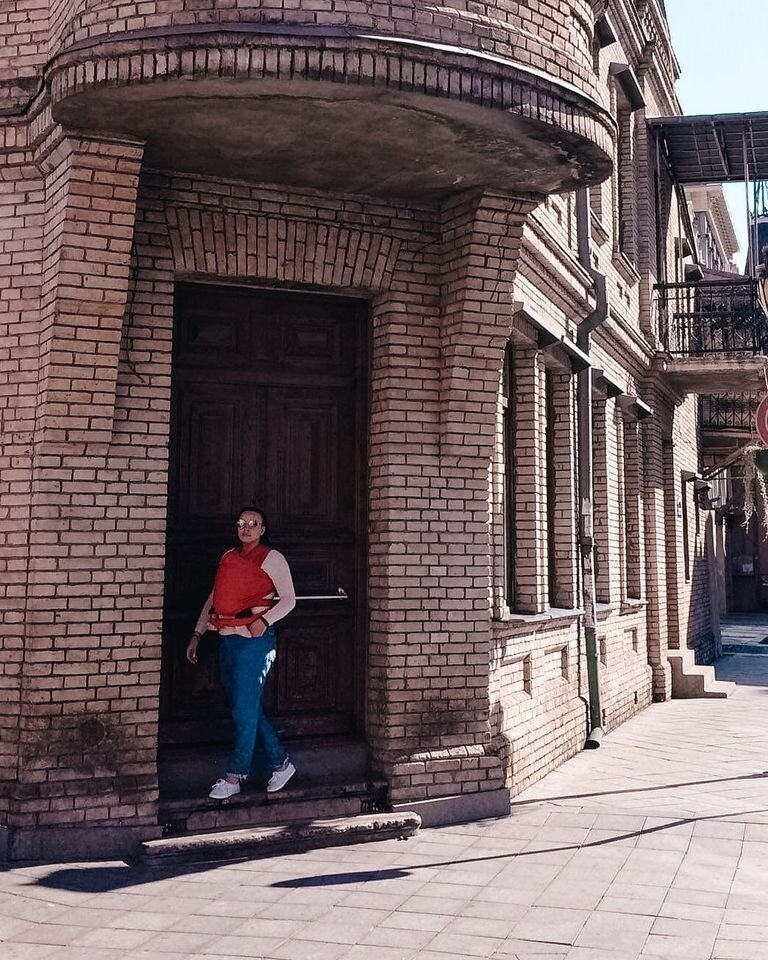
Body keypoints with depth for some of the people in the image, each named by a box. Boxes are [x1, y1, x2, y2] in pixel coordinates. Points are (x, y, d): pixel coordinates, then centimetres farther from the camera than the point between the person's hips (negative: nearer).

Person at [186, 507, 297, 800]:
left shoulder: (271, 558, -1)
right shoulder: (228, 558, 15)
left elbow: (289, 598, -4)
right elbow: (213, 599, 18)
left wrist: (264, 621, -19)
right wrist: (197, 634, 13)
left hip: (254, 639, -7)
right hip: (227, 639, 7)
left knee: (244, 708, -4)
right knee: (249, 708, 10)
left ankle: (234, 777, 4)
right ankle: (281, 763, 22)